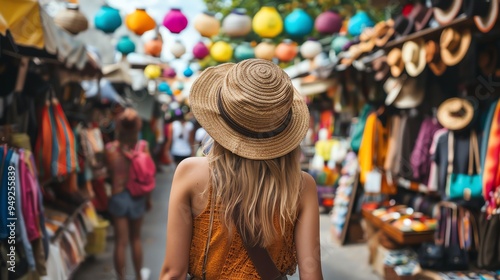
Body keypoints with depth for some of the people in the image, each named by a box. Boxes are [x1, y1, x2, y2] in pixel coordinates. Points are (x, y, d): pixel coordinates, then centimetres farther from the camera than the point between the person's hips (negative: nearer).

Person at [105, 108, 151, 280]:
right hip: (137, 197, 1)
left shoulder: (110, 148, -12)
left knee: (121, 242, 8)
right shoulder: (142, 146, -10)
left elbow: (110, 172, -7)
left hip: (118, 197, -1)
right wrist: (148, 198, 6)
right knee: (136, 238, 20)